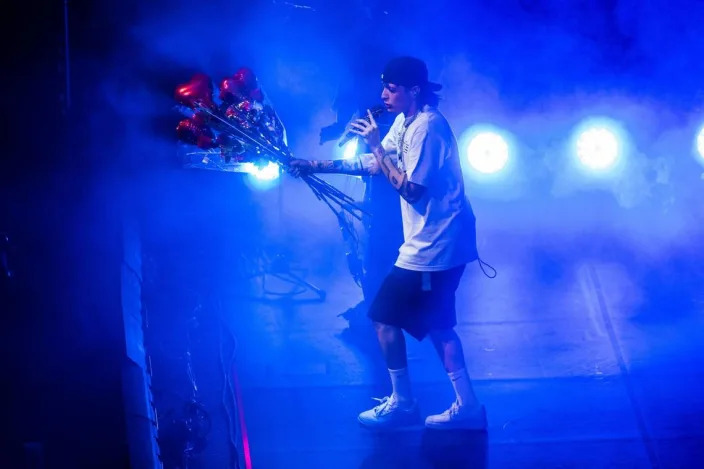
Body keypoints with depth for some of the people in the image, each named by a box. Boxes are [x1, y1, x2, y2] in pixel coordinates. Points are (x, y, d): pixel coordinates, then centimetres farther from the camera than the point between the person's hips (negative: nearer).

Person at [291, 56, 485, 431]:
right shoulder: (405, 122, 10)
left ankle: (402, 403, 11)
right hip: (436, 243, 10)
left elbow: (410, 188, -23)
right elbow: (374, 164, 16)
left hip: (432, 246, -10)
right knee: (437, 325, 14)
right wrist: (317, 166, 12)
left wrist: (376, 144, -19)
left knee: (385, 317, 0)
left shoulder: (427, 127, -20)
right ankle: (466, 406, 16)